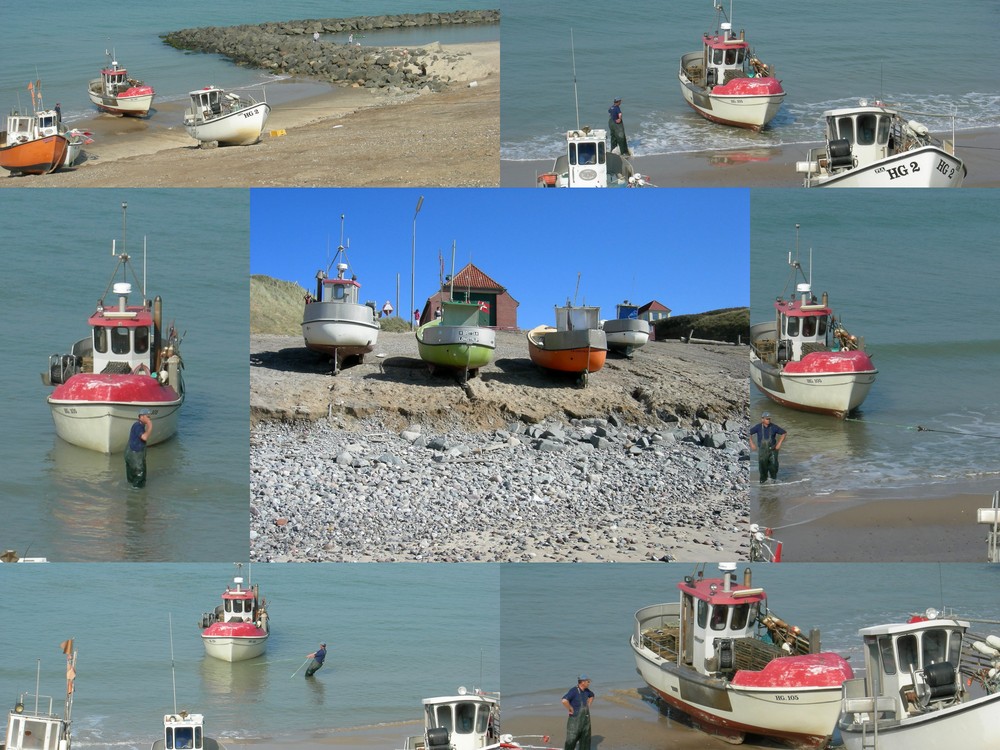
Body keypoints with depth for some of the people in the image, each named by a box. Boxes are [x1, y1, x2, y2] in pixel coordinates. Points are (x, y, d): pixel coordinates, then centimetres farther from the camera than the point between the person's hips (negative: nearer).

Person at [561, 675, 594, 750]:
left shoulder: (586, 691, 5)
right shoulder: (574, 691, -20)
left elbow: (591, 696, 30)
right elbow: (564, 701, -35)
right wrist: (570, 709, -22)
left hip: (586, 718, 8)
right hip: (575, 719, -8)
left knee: (586, 738, 12)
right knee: (571, 740, -4)